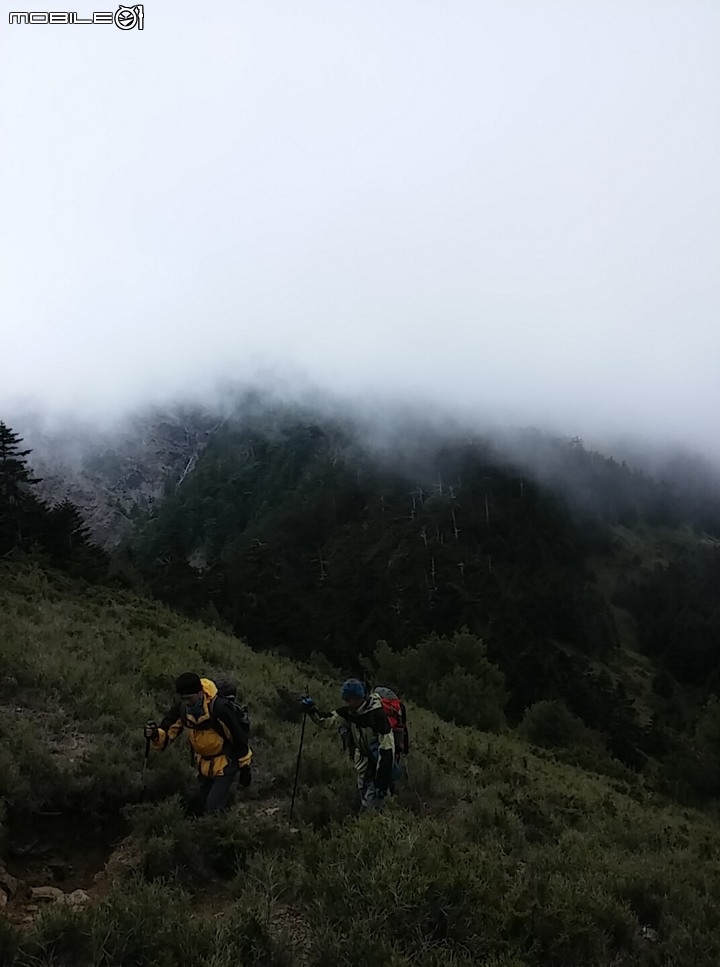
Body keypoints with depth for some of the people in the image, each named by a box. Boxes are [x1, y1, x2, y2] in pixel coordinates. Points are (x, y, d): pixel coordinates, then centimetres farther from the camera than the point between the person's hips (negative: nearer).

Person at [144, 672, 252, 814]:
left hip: (226, 764, -6)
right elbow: (167, 733, -10)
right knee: (204, 807, 19)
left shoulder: (219, 708, -31)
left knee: (213, 809, -12)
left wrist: (244, 766, -13)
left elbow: (239, 737, -22)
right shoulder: (182, 708, -15)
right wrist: (155, 734, -34)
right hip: (204, 765, 6)